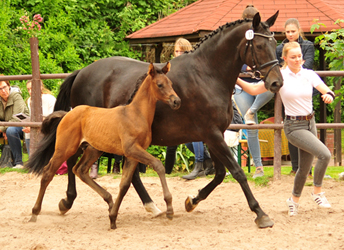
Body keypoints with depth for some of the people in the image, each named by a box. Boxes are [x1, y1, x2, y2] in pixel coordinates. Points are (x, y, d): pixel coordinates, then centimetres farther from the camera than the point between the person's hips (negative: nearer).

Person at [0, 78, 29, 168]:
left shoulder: (16, 96, -18)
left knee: (11, 130, -38)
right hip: (8, 125, 7)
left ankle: (18, 163, -30)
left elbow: (16, 119, -25)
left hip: (22, 125, -7)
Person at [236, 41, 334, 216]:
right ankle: (317, 192, -4)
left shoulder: (309, 75, 0)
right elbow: (254, 90, -6)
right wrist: (236, 79, -18)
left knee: (305, 167, 13)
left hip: (310, 123, 5)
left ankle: (294, 200, 35)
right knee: (324, 154, -21)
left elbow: (326, 90, -12)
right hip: (293, 126, -5)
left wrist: (329, 95, -36)